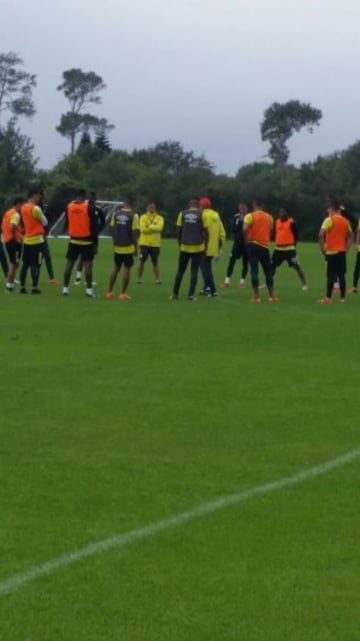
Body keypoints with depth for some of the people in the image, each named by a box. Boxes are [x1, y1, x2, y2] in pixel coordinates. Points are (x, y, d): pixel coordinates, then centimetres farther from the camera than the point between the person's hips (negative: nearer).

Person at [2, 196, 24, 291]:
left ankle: (10, 282, 21)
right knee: (14, 263, -3)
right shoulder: (16, 214, -15)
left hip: (7, 240, 9)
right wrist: (16, 237, -18)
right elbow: (12, 227, -29)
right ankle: (9, 284, -3)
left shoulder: (8, 212, 14)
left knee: (12, 263, 18)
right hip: (14, 241, -9)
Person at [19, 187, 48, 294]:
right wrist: (42, 214, 11)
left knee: (25, 264, 10)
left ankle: (22, 286, 10)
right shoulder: (36, 208, -16)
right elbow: (45, 222, -6)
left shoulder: (23, 208, 8)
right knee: (36, 265, -3)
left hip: (26, 240, 7)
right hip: (37, 240, -7)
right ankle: (34, 287, -4)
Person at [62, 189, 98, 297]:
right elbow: (94, 225, -8)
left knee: (69, 263, 8)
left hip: (74, 240, 3)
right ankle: (89, 289, -6)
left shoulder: (69, 206, 1)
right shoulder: (89, 207, -10)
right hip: (87, 240, -3)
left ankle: (65, 288, 8)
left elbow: (67, 223, 11)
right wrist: (94, 239, -2)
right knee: (87, 264, -2)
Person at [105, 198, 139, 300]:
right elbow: (134, 232, -10)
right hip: (128, 247, -4)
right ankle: (123, 294, 1)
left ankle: (109, 292, 14)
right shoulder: (133, 216, -10)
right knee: (127, 269, 3)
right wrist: (136, 247, -2)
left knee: (116, 268, 15)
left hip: (117, 246, 4)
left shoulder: (116, 213, 2)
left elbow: (112, 228, 6)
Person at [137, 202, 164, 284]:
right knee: (141, 261, -1)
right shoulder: (143, 217, 0)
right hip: (144, 243, -1)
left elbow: (159, 227, -15)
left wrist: (150, 227, -17)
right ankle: (139, 279, 7)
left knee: (155, 262, 7)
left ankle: (157, 279, 11)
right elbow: (142, 229, -13)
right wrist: (154, 229, -10)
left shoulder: (159, 218, 4)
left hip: (155, 244, 1)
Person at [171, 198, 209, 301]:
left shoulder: (182, 214, 3)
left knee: (180, 271, 11)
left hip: (185, 247, 2)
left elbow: (178, 231, 5)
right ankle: (191, 295, -3)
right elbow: (205, 232, -3)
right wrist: (205, 246, 5)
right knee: (194, 272, 2)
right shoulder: (202, 215, -3)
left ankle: (175, 294, 12)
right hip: (198, 247, -2)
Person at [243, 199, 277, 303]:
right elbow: (271, 230, 14)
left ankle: (256, 296, -5)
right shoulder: (269, 217, 8)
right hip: (265, 246, 3)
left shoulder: (250, 216, -5)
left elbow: (245, 229, -18)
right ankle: (272, 296, 13)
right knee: (268, 271, 11)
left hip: (253, 245, -3)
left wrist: (247, 240, -5)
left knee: (254, 271, -2)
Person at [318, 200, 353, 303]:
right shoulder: (345, 221, 8)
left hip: (332, 252, -5)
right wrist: (347, 248, 16)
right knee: (341, 275, 9)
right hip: (342, 252, 6)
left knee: (331, 275, -5)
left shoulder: (329, 220, -11)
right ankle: (342, 297, 11)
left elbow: (321, 235, -20)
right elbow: (350, 235, 16)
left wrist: (322, 248, -10)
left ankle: (328, 298, -8)